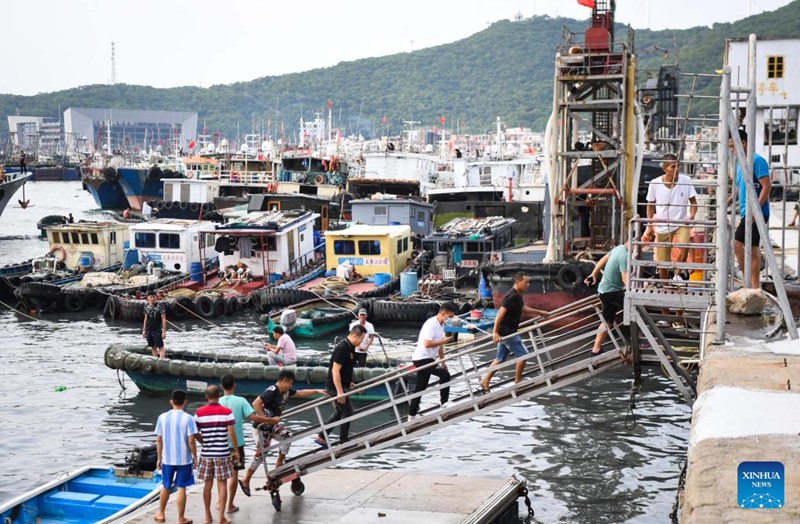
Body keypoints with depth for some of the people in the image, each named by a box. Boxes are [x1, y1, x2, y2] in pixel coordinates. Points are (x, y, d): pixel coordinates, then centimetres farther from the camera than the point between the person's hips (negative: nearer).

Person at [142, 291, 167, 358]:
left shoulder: (160, 306, -10)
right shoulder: (146, 306, 5)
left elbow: (164, 319, -10)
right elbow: (146, 319, 14)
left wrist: (164, 331, -13)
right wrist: (144, 330, 12)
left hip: (157, 330, -5)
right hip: (148, 330, 5)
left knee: (160, 347, -5)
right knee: (153, 347, 10)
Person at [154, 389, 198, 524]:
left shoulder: (162, 417, -2)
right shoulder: (188, 418, -13)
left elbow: (159, 440, 3)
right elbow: (191, 441, -13)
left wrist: (159, 458, 13)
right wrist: (195, 457, 0)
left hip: (167, 459, 3)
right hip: (184, 459, -3)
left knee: (165, 486, 19)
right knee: (181, 488, 3)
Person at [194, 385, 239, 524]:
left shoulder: (199, 413, -1)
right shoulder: (226, 412, -7)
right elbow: (231, 433, -8)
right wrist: (236, 451, 2)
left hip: (206, 454, 2)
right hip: (222, 453, -2)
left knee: (208, 484, 11)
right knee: (222, 484, 3)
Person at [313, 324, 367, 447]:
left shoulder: (350, 348, 8)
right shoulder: (342, 349, -22)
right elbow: (335, 371, -25)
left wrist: (349, 383, 22)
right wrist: (340, 392, -26)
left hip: (342, 385, 10)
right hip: (336, 387, -10)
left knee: (339, 413, 15)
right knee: (347, 412, -2)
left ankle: (321, 437, 21)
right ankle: (343, 442, 11)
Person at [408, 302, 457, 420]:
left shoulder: (441, 325, 12)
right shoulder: (431, 324, -18)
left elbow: (439, 345, 19)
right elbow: (427, 344, -26)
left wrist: (442, 361, 16)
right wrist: (444, 341, -20)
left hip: (426, 359, 10)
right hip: (422, 358, -10)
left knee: (420, 388, 11)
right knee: (445, 375, -18)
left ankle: (411, 415, 16)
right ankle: (444, 402, -8)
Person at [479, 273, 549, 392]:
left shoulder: (518, 295, 10)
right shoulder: (512, 297, -21)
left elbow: (523, 308, 29)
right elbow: (500, 313, -26)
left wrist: (540, 312, 31)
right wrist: (495, 332, -30)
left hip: (506, 332, 10)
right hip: (507, 332, -10)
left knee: (500, 359, 14)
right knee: (523, 355, -2)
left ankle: (485, 382, 17)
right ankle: (517, 383, 8)